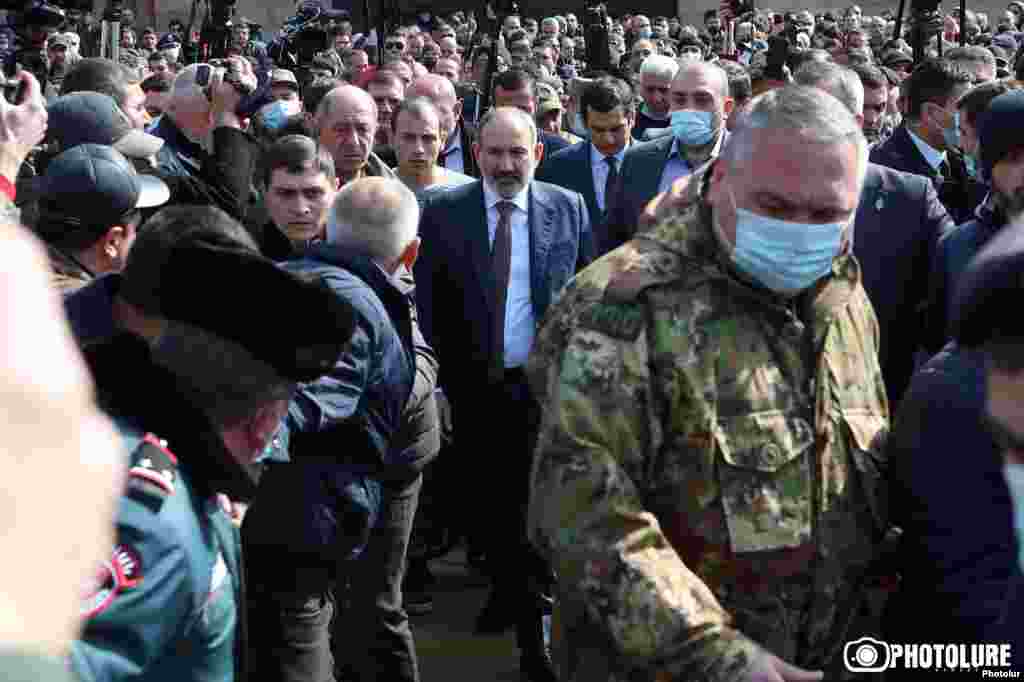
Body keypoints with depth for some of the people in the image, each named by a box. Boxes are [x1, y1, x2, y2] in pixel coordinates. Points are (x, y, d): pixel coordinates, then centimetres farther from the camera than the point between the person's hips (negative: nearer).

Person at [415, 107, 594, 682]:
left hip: (544, 382, -1)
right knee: (487, 502, 14)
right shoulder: (443, 212, -1)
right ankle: (505, 589, 36)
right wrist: (442, 372, -3)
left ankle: (535, 627, 7)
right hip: (472, 385, 2)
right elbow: (429, 303, 1)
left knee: (536, 505, -2)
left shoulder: (569, 208, 0)